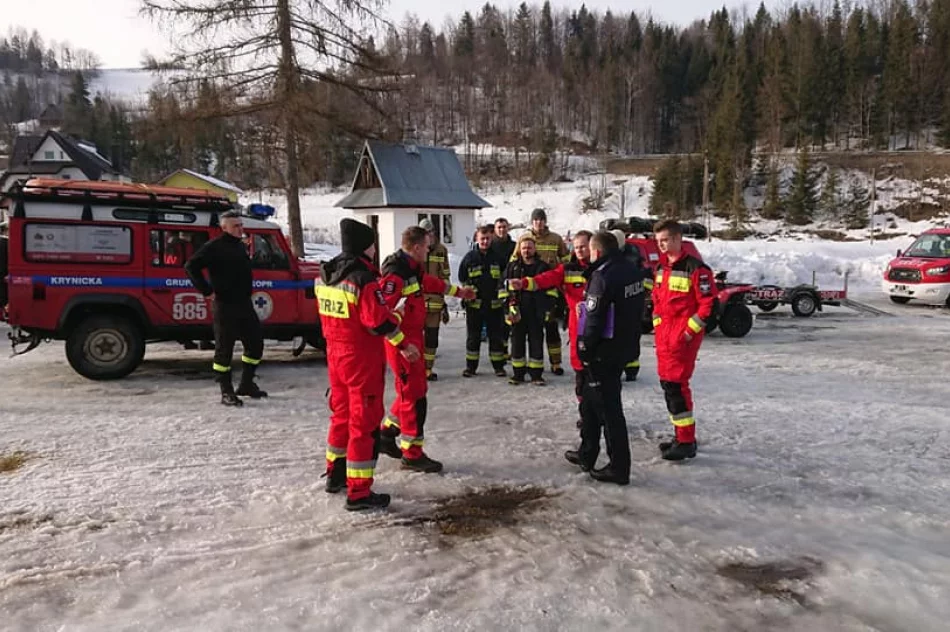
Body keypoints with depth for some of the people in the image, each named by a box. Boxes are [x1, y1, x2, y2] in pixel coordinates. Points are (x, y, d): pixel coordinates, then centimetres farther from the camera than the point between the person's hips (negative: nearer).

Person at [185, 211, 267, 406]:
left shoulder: (241, 246, 14)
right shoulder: (215, 247, -9)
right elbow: (191, 266, -15)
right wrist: (207, 291, -15)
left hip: (244, 304, 8)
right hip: (224, 306, -8)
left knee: (256, 343, 11)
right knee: (224, 349, 0)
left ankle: (246, 384, 25)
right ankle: (226, 392, 8)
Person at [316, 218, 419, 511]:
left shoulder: (326, 274, 6)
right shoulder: (364, 278, -20)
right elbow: (379, 321, -21)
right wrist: (404, 344, -9)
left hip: (335, 354, 9)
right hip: (362, 358, -8)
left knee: (342, 413, 22)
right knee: (365, 421, -1)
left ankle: (335, 473, 35)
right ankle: (359, 492, 4)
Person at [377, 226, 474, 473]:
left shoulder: (414, 269, 10)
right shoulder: (395, 274, -21)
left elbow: (434, 283, 29)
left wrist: (459, 291, 41)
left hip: (413, 337, 10)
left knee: (412, 390, 18)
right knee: (414, 395, -4)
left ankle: (386, 434, 32)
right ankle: (412, 453, 6)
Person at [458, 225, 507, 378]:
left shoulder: (498, 256, 3)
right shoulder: (470, 257, 1)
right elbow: (462, 278, 7)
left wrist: (502, 293, 3)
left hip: (494, 303, 1)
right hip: (474, 303, 0)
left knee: (496, 335, 6)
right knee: (473, 336, 7)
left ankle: (498, 366, 16)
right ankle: (470, 366, 16)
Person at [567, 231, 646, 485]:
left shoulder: (603, 276, -20)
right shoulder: (633, 271, 6)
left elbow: (594, 319, -20)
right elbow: (636, 308, 13)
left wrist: (584, 347, -8)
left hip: (605, 350, -9)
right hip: (625, 345, 9)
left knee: (608, 407, 0)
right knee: (590, 400, 20)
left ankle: (619, 467, 8)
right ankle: (587, 453, 30)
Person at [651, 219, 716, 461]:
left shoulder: (696, 268, -13)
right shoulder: (662, 267, 13)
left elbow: (709, 303, -14)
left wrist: (689, 330, -15)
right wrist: (657, 323, 12)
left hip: (684, 335, -9)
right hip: (663, 335, 9)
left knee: (676, 384, -11)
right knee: (667, 383, 12)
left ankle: (687, 441, -2)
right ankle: (681, 434, 25)